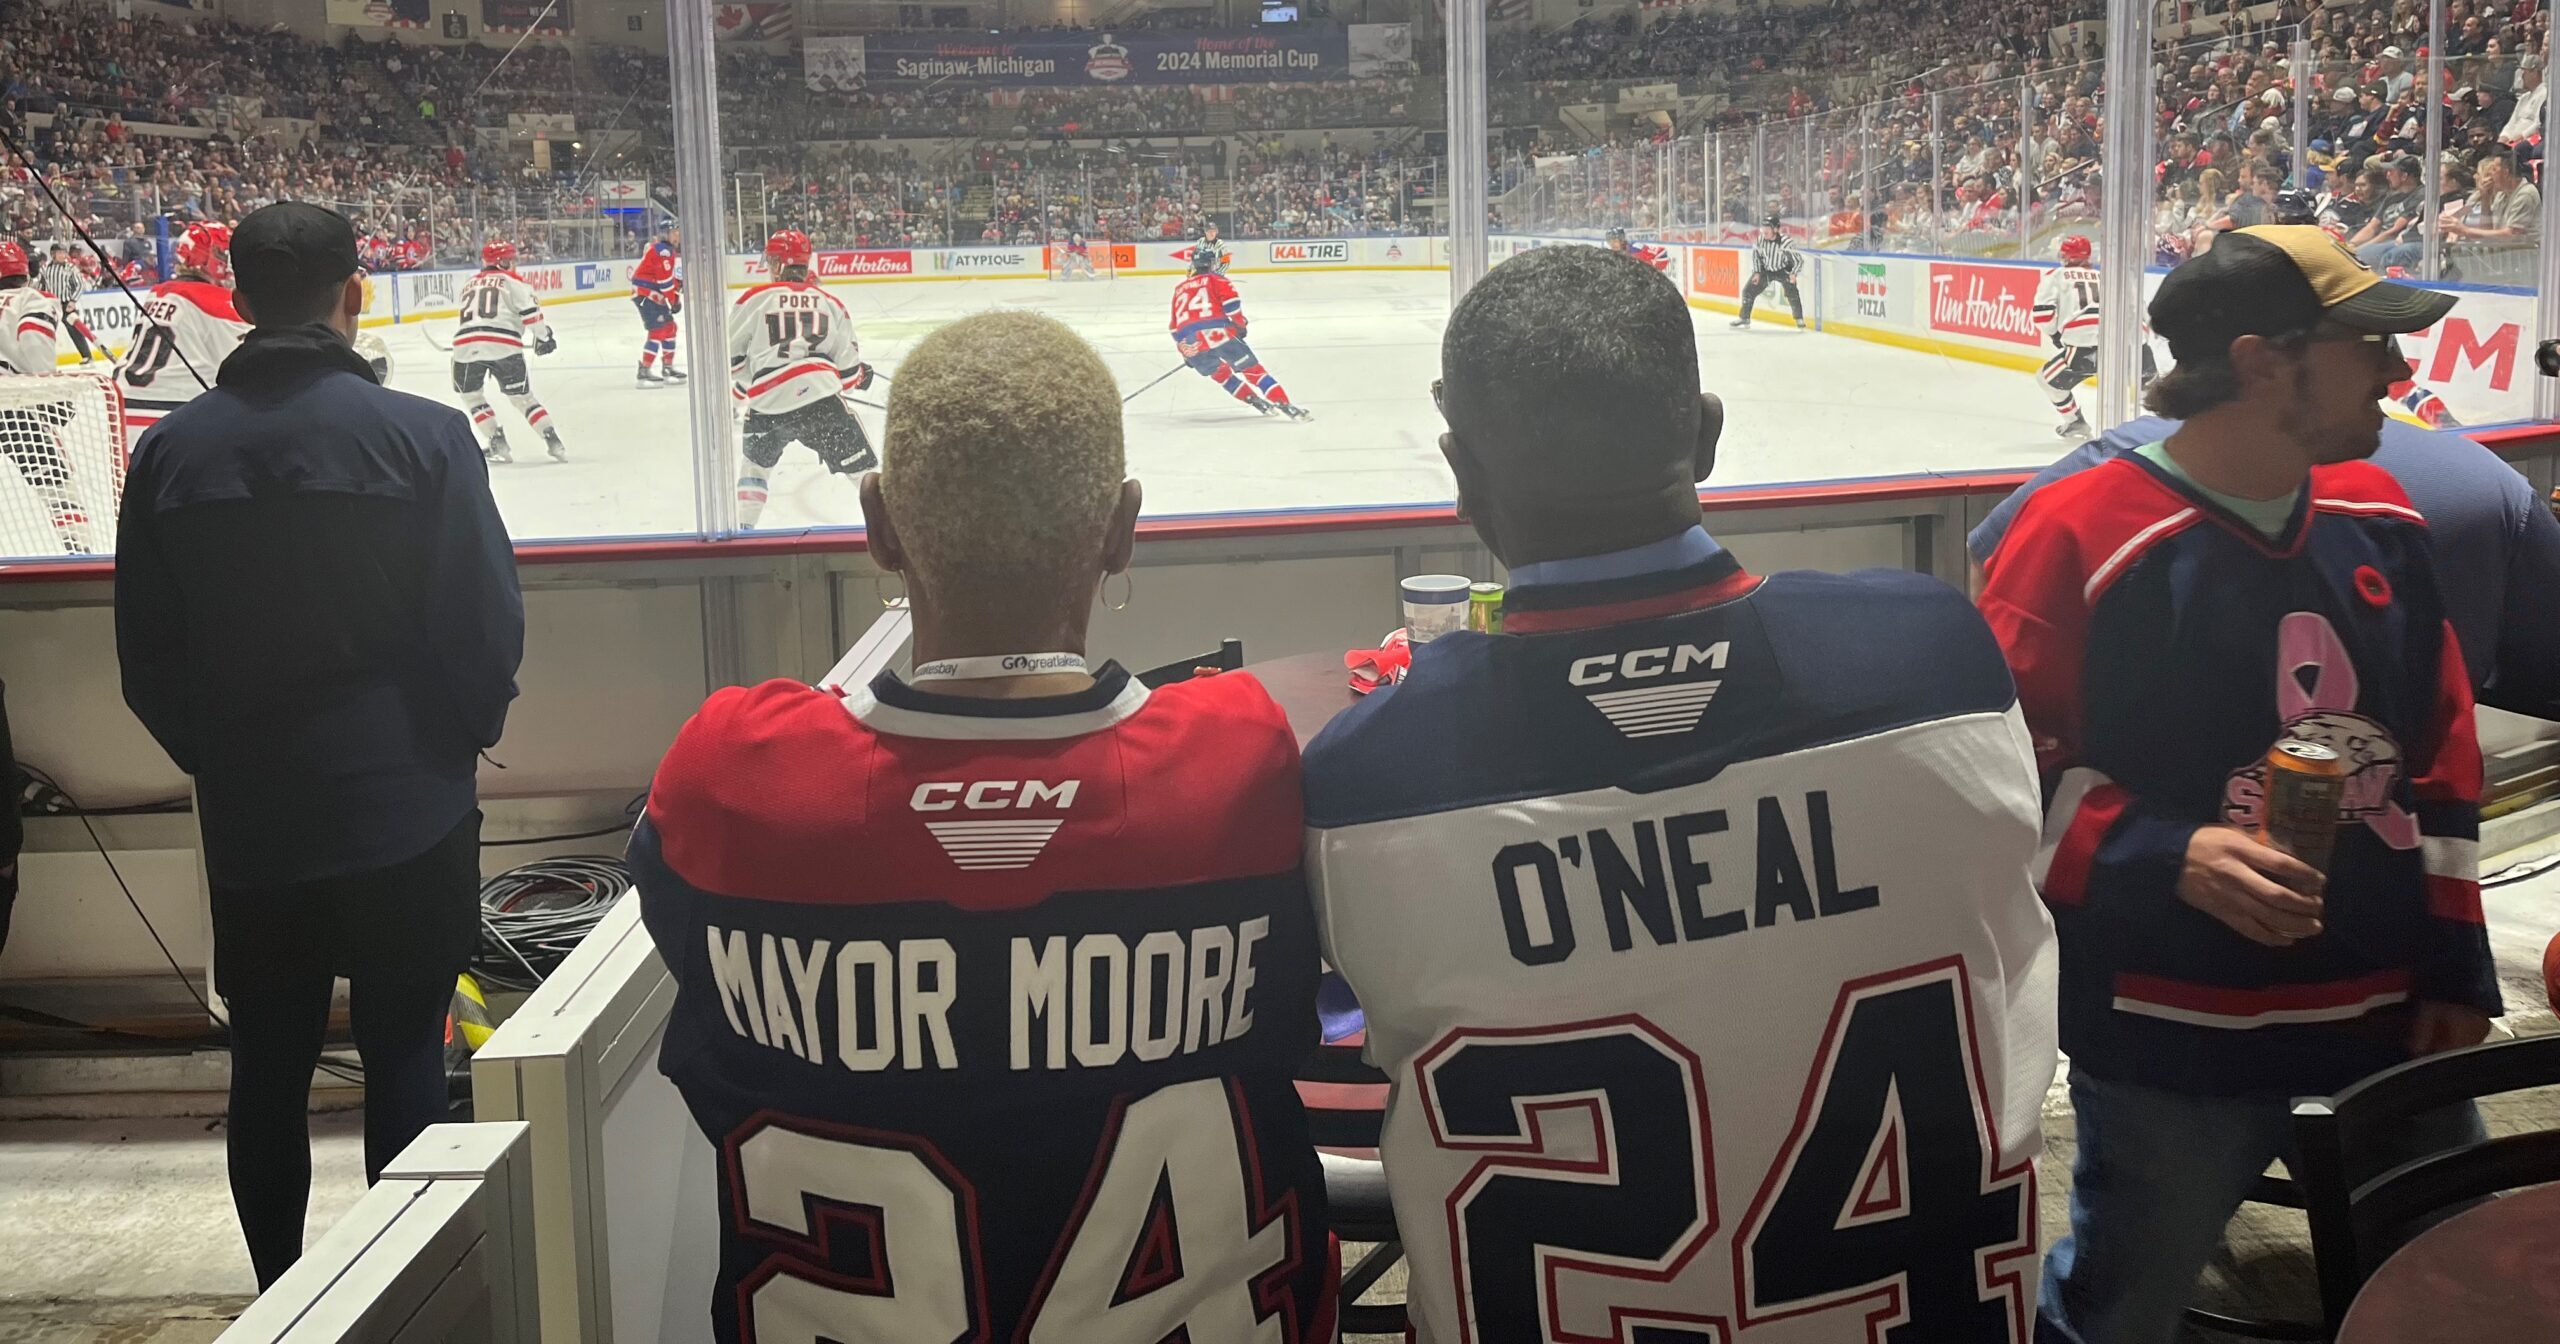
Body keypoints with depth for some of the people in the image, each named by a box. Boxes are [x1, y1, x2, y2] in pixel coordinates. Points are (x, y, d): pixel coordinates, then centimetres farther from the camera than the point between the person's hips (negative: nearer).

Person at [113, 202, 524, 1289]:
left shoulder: (170, 451, -2)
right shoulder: (421, 435, -13)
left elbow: (147, 665, 4)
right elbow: (487, 627, -10)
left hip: (248, 823, 3)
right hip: (408, 808, -3)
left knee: (268, 1069, 14)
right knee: (405, 1056, 8)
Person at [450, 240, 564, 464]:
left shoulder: (469, 283, 28)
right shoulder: (512, 281, 12)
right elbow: (530, 309, -1)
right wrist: (543, 337, 7)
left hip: (465, 346, 3)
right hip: (504, 346, -3)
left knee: (472, 396, 22)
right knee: (522, 397, 8)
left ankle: (498, 443, 11)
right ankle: (553, 441, 0)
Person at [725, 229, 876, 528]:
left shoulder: (754, 299, 11)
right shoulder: (830, 303, 16)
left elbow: (730, 356, 12)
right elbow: (848, 366, 14)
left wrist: (740, 392, 30)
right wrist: (859, 375, 37)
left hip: (768, 406, 1)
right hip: (821, 399, -1)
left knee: (755, 461, 27)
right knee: (862, 468, 3)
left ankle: (743, 527, 23)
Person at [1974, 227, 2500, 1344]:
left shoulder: (2380, 520, 5)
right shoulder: (2078, 535, -15)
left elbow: (2441, 752, 12)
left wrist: (2454, 962, 12)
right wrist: (2162, 859, -25)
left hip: (2390, 1010, 6)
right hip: (2171, 1039, -6)